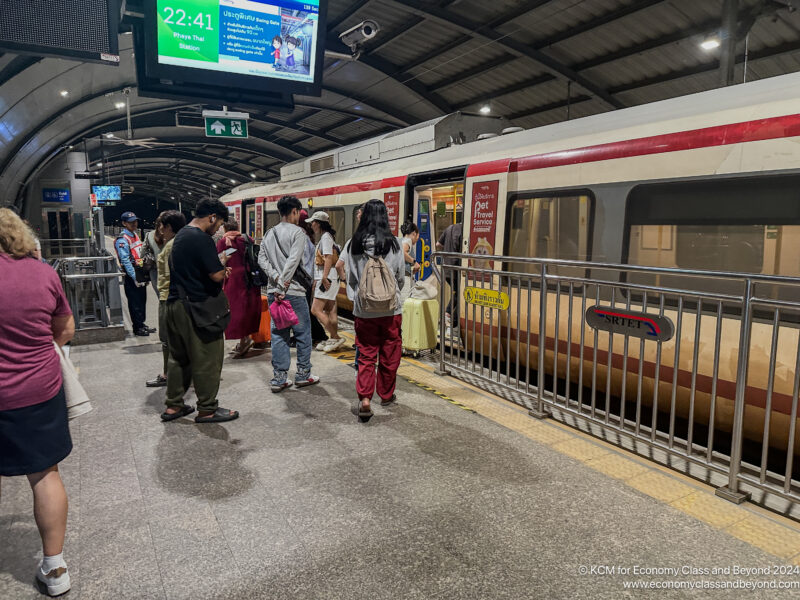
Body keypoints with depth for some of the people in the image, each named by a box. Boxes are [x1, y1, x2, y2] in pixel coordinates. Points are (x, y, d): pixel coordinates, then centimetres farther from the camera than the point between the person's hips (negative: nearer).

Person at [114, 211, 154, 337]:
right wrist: (135, 277, -21)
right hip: (131, 276, -8)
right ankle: (137, 328, 7)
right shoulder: (122, 240, -14)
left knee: (142, 300, 14)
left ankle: (142, 324, 25)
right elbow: (126, 261, -19)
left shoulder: (135, 235, 13)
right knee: (135, 302, -1)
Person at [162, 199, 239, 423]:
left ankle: (173, 405, 25)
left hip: (175, 304, 10)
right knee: (207, 359, 1)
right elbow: (216, 275, -21)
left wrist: (220, 269, 13)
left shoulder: (180, 236, 15)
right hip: (197, 307, -10)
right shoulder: (202, 239, -17)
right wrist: (224, 268, 0)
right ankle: (207, 409, 10)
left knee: (179, 357, 17)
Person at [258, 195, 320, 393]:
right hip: (293, 291, -6)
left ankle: (279, 379, 11)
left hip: (273, 291, 6)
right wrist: (283, 286, -15)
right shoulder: (297, 232, -7)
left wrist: (276, 278, -4)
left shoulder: (269, 234, 13)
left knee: (278, 334, 9)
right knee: (303, 332, 8)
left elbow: (262, 259, 5)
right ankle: (303, 374, 16)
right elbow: (292, 262, -17)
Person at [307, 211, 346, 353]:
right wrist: (316, 280, 21)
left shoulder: (326, 236, -9)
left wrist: (324, 277, -24)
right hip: (324, 279, 10)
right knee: (330, 311, 10)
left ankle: (336, 338, -9)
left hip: (327, 279, -10)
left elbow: (329, 258, -18)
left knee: (316, 310, -12)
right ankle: (334, 340, 15)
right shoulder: (323, 237, 20)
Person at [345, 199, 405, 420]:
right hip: (390, 308, -1)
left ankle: (364, 398, -3)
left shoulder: (355, 244, -3)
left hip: (363, 309, 1)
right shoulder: (392, 243, -8)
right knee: (389, 354, 14)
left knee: (366, 354, 9)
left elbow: (350, 276, 3)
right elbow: (401, 276, 3)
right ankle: (386, 395, 28)